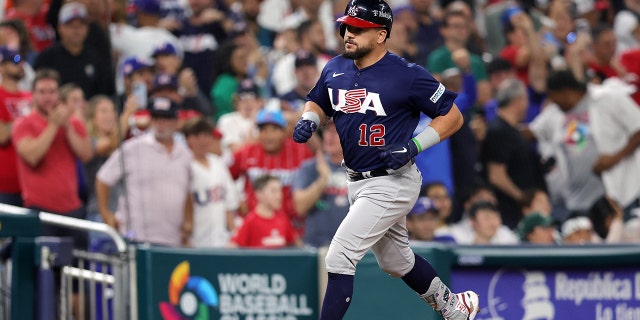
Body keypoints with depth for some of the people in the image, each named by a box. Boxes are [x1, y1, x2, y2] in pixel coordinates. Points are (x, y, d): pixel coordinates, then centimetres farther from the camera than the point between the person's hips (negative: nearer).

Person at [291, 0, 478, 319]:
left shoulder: (407, 75, -17)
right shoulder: (335, 69, 2)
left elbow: (452, 116, -11)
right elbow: (317, 102, 20)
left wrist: (413, 146, -22)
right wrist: (309, 120, -4)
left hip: (392, 183, -8)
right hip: (358, 182, 8)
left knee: (339, 258, -16)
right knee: (396, 261, 24)